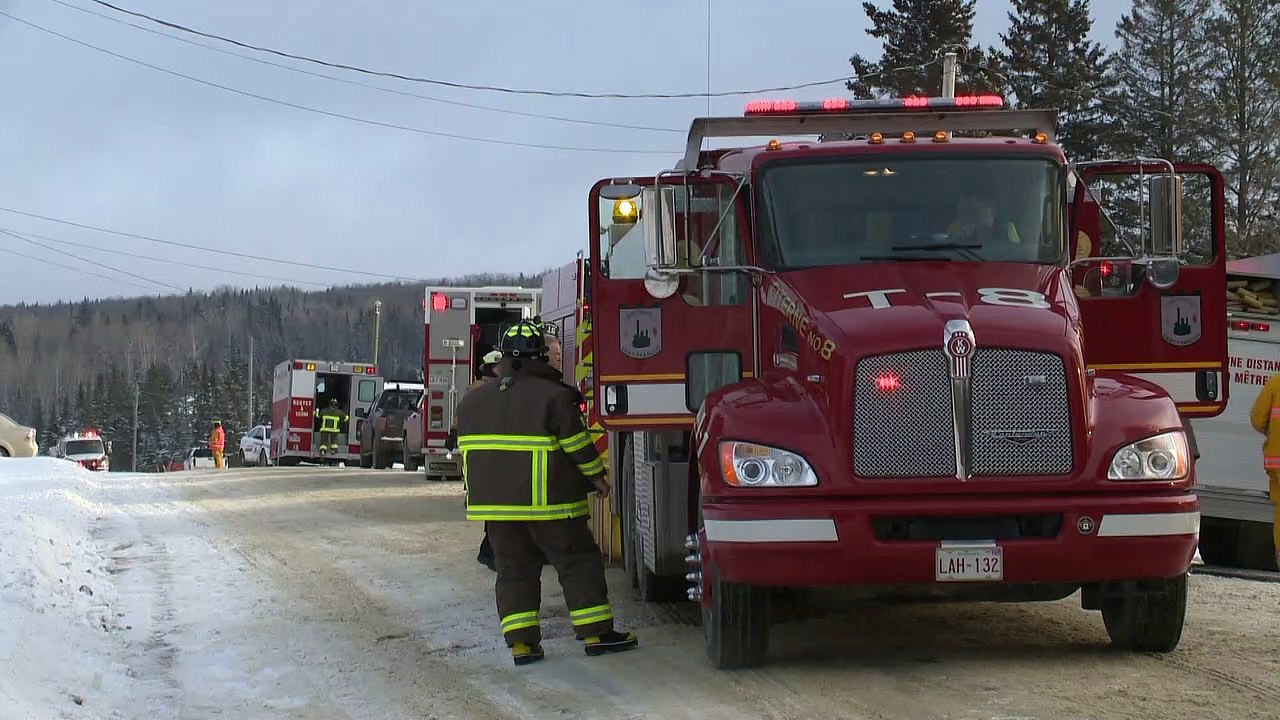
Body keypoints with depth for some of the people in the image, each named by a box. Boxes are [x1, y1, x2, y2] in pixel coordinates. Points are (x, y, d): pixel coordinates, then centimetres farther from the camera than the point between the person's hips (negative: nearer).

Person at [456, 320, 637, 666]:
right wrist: (596, 476, 6)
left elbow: (468, 450, 15)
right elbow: (577, 445, -8)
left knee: (514, 570, 10)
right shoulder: (552, 397, -11)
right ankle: (596, 633, 4)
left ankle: (521, 642, 4)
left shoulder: (474, 401, 8)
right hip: (547, 504, -5)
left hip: (496, 504, 5)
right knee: (578, 562, 4)